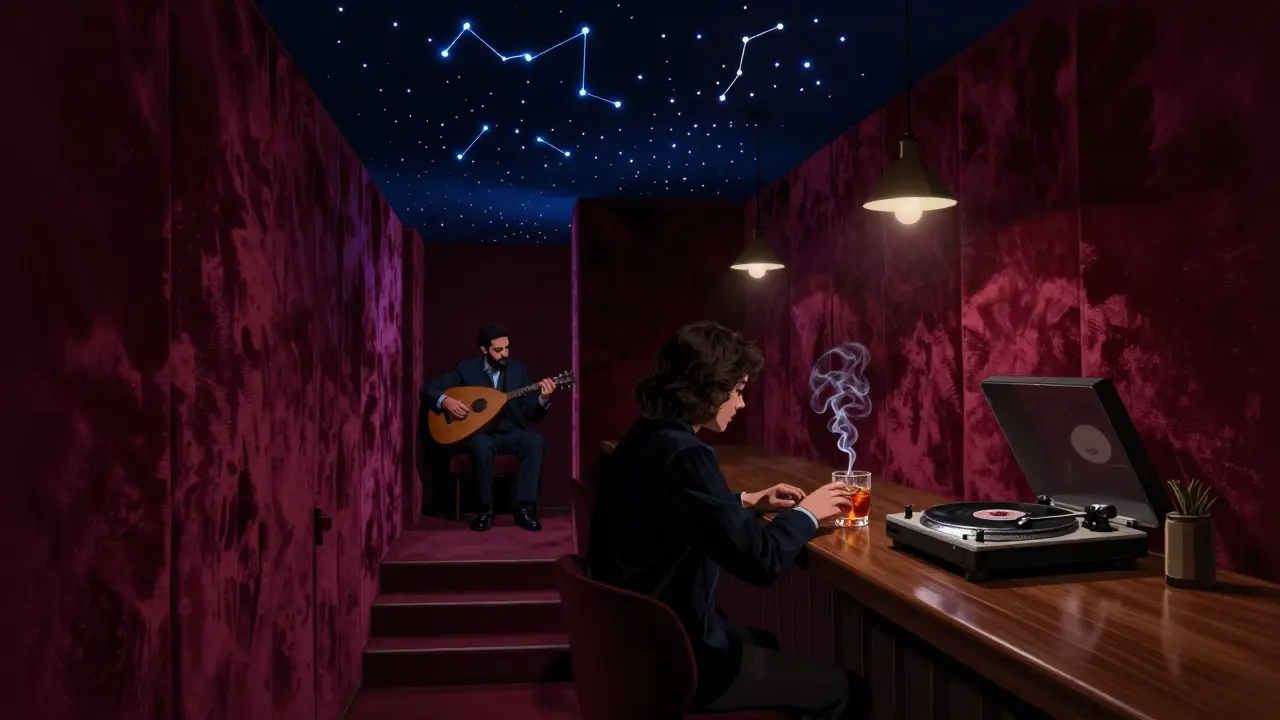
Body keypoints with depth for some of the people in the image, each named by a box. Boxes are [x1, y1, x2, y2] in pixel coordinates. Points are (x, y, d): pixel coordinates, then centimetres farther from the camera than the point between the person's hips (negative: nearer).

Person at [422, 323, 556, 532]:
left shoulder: (518, 370, 4)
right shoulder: (466, 368, -1)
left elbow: (531, 415, 0)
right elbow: (427, 389, 0)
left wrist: (543, 399, -21)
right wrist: (446, 401, -20)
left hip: (510, 433, 2)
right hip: (478, 433, -2)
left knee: (535, 441, -30)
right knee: (482, 446, -38)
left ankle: (525, 508, -24)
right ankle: (486, 510, -20)